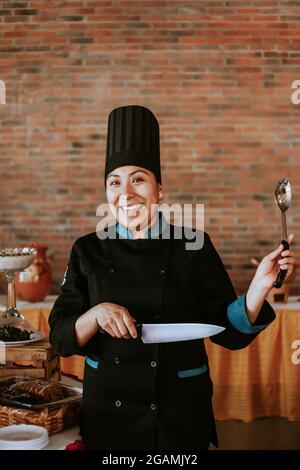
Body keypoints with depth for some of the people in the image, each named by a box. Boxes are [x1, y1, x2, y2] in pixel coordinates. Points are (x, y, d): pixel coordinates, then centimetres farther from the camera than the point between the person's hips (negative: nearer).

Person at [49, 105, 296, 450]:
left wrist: (260, 284, -21)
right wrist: (97, 313, -23)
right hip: (106, 413, 2)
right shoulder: (88, 251, -3)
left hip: (179, 416, -1)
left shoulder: (194, 247, -7)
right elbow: (61, 337, -4)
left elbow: (230, 332, -6)